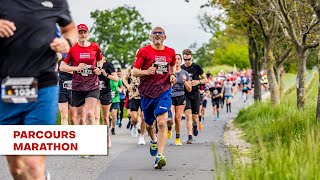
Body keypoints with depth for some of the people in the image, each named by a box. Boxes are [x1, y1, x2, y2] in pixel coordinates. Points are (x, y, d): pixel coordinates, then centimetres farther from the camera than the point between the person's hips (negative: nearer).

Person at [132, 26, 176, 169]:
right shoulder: (143, 51, -2)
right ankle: (153, 141, 50)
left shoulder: (170, 52, 7)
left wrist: (173, 75, 7)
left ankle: (160, 156, -21)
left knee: (162, 123, -17)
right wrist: (146, 72, -22)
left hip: (164, 91, 0)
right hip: (146, 92, 0)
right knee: (149, 124, 15)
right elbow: (134, 72, -3)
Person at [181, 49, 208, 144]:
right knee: (188, 115, -15)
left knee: (195, 118, 6)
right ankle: (190, 136, -15)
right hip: (185, 94, 0)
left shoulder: (197, 67, 0)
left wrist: (198, 81, -13)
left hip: (195, 94, 0)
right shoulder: (180, 68, 5)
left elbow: (206, 79, 6)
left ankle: (195, 126, 42)